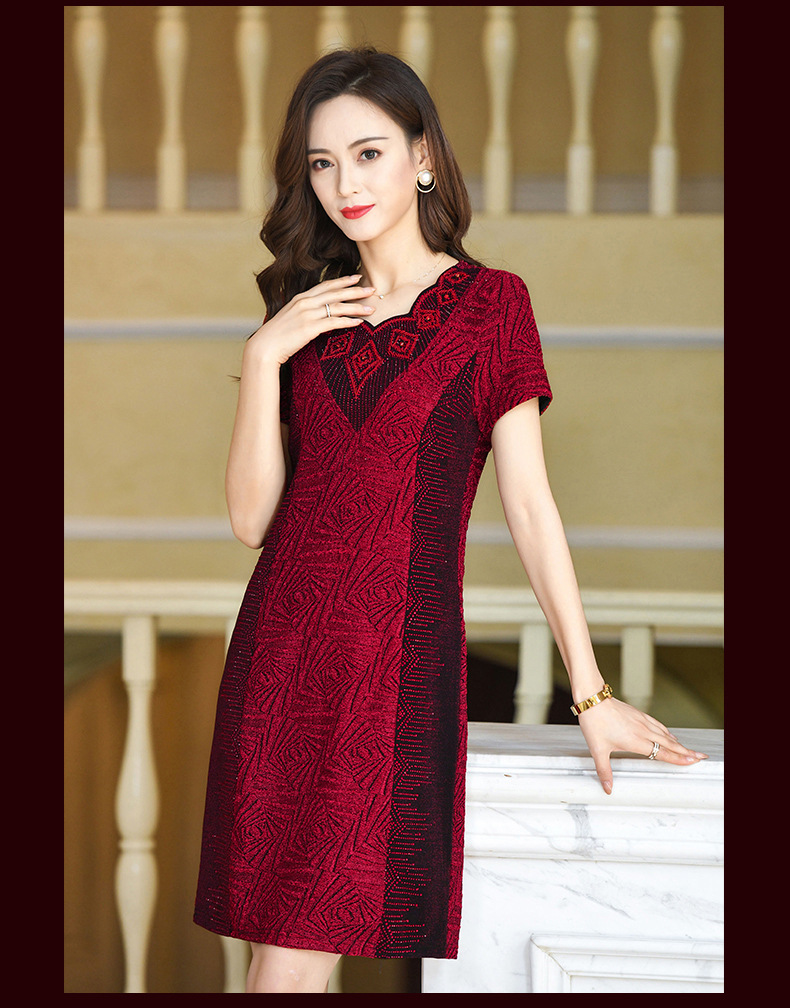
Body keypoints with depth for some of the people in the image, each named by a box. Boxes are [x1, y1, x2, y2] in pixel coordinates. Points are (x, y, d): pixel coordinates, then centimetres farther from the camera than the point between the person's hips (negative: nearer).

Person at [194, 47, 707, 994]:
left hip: (401, 655, -4)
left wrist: (592, 694, -4)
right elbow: (253, 516, 6)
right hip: (283, 651, 4)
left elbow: (529, 506, 0)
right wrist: (263, 358, -5)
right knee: (292, 957, 3)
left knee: (296, 959, -9)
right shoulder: (306, 315, 14)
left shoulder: (489, 303, 3)